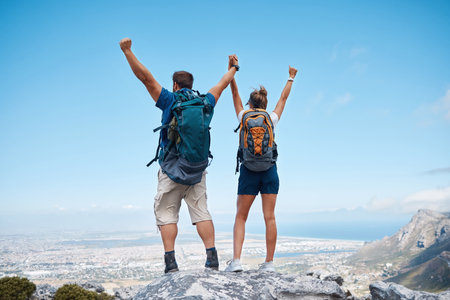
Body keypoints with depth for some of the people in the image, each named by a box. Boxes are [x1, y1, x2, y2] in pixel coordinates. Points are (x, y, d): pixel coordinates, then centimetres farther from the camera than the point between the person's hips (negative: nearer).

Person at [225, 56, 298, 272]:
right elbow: (283, 98, 21)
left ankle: (236, 260, -5)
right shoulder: (272, 119, 5)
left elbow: (235, 94, 12)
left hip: (249, 171, -1)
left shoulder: (244, 117, 2)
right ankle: (269, 262, 7)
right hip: (270, 171, 1)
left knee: (240, 217, 5)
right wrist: (291, 78, 35)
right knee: (269, 217, 3)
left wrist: (231, 69, 16)